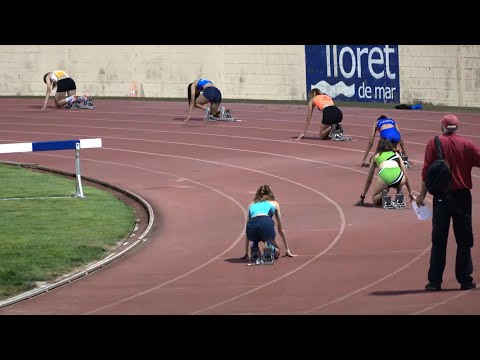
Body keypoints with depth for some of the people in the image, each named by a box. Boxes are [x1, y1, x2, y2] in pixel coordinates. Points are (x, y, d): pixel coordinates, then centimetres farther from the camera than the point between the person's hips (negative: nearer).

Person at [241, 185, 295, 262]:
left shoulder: (252, 205, 36)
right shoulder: (274, 203, 33)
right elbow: (280, 229, 38)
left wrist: (246, 252, 45)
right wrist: (287, 250, 45)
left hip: (252, 224, 2)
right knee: (276, 253, 19)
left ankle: (254, 249, 4)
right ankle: (270, 248, -15)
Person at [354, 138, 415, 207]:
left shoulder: (375, 156, 30)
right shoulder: (396, 154, 33)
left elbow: (368, 180, 37)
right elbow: (406, 177, 39)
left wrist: (362, 198, 44)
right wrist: (410, 193, 51)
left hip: (384, 177, -2)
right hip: (398, 177, 2)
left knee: (375, 199, 23)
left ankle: (383, 194, -9)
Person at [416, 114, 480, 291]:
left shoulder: (434, 143, -2)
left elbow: (426, 170, -5)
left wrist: (422, 194, -1)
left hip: (442, 197, 0)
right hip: (462, 197, 0)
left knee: (438, 240, 4)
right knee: (464, 240, 8)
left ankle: (435, 281, 2)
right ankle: (465, 280, 8)